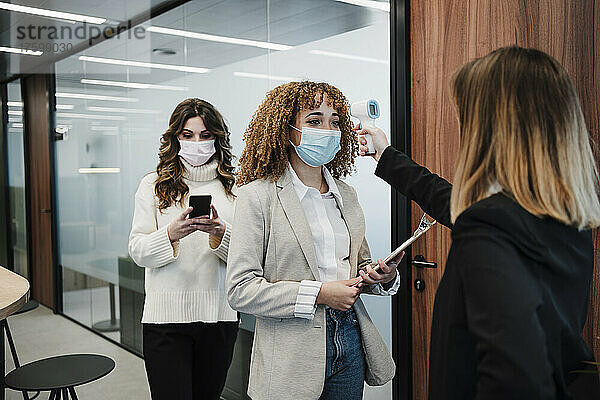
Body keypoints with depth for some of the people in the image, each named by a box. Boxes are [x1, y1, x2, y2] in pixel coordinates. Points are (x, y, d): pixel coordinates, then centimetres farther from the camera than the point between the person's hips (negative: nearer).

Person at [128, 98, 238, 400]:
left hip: (219, 315, 2)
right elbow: (138, 251, -2)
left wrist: (219, 232, -19)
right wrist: (172, 233, -21)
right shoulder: (153, 185, 4)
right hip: (167, 314, -1)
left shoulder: (233, 187, 5)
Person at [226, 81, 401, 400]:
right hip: (294, 354, -5)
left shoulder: (345, 194, 10)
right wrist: (318, 294, -20)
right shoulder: (258, 196, -10)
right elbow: (240, 289, -14)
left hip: (350, 341, 6)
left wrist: (383, 276, -5)